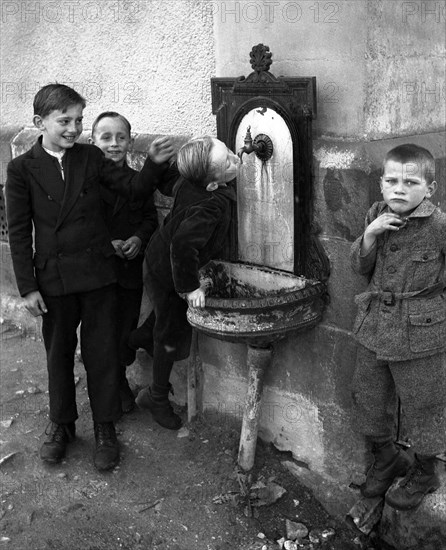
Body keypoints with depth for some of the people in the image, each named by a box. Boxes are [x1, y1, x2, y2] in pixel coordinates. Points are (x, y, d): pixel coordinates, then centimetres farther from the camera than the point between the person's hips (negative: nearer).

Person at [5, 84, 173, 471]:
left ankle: (105, 430, 22)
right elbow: (19, 232, -4)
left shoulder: (91, 158, 0)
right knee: (59, 354, 14)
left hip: (98, 275, 1)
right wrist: (28, 287, -6)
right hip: (54, 279, 0)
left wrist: (155, 163, -21)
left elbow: (134, 188, -1)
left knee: (102, 352, 7)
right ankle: (61, 425, 34)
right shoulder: (22, 169, -4)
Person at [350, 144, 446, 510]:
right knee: (368, 400, 18)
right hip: (374, 329, 5)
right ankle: (387, 459, 43)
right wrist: (370, 235, -12)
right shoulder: (376, 215, 1)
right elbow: (361, 268, 4)